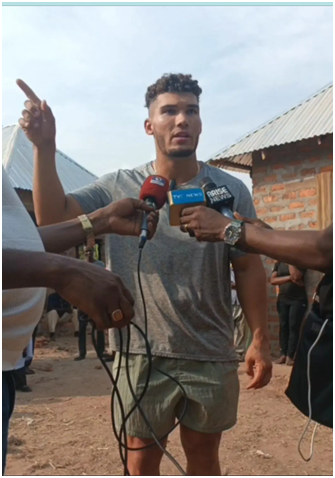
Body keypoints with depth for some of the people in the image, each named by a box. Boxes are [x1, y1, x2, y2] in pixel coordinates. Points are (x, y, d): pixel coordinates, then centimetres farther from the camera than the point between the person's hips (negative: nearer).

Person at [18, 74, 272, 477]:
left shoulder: (231, 191, -3)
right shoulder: (118, 187, -4)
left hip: (212, 356, 1)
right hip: (142, 353, 0)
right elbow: (52, 218, -9)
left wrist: (260, 339, -4)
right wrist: (44, 147, -20)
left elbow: (248, 267, -1)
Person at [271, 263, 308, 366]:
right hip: (282, 299, 4)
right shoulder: (279, 263, 10)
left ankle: (290, 356, -8)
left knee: (294, 327, -8)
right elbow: (273, 280, -1)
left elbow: (296, 276, -19)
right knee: (283, 326, 1)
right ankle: (283, 354, 3)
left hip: (298, 299, -4)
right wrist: (289, 278, -12)